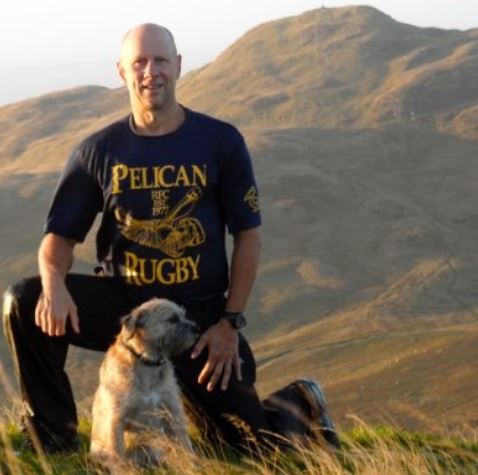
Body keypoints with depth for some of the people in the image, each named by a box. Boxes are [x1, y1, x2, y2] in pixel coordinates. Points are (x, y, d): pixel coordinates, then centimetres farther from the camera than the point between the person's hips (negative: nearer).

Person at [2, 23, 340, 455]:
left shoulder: (220, 142, -4)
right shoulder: (98, 152, -1)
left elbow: (248, 235, -2)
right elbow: (61, 235, -1)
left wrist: (230, 322, -9)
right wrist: (54, 284, -24)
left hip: (199, 314, -1)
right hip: (121, 302, 2)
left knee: (249, 443, -2)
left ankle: (297, 405, 36)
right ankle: (54, 441, -7)